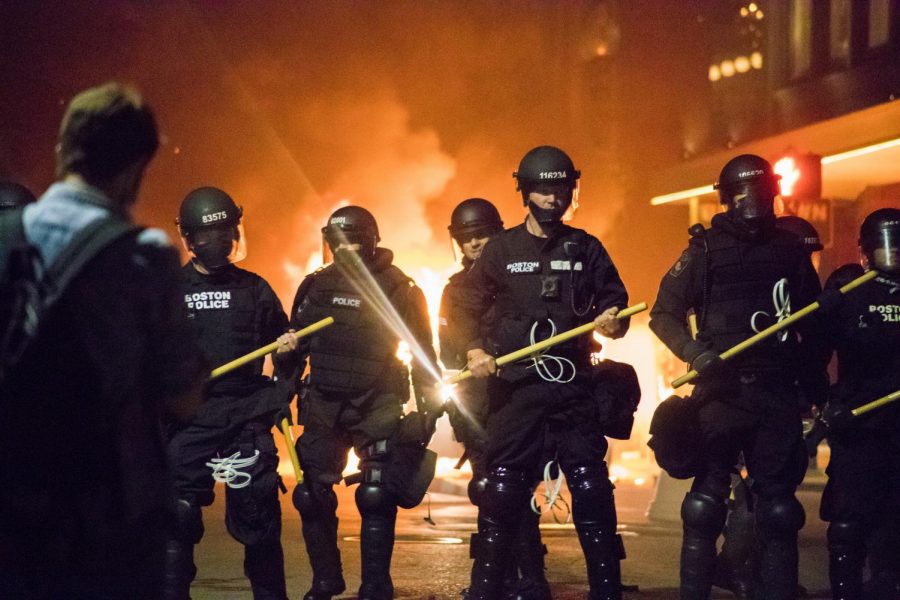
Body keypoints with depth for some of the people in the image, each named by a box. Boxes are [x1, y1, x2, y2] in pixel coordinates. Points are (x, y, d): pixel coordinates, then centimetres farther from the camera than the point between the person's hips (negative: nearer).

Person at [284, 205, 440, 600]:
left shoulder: (398, 288, -4)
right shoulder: (316, 285, 7)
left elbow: (423, 354, -2)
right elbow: (296, 341, 17)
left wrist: (428, 409, -5)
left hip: (377, 405, -4)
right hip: (324, 406, 4)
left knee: (376, 497, -8)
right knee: (312, 496, 1)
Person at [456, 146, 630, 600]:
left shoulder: (585, 248, 8)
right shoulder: (501, 249, 6)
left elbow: (615, 303, 9)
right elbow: (469, 306, 8)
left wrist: (612, 321, -14)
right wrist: (475, 350, -7)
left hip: (573, 385, 1)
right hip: (515, 386, 0)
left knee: (591, 488, -1)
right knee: (503, 489, 0)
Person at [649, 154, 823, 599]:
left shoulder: (790, 250, 10)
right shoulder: (705, 249, 2)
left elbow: (815, 324, 16)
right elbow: (663, 313, 1)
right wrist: (696, 354, -15)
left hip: (777, 394, 3)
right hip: (721, 390, -2)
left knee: (778, 510, 5)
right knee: (705, 503, -4)